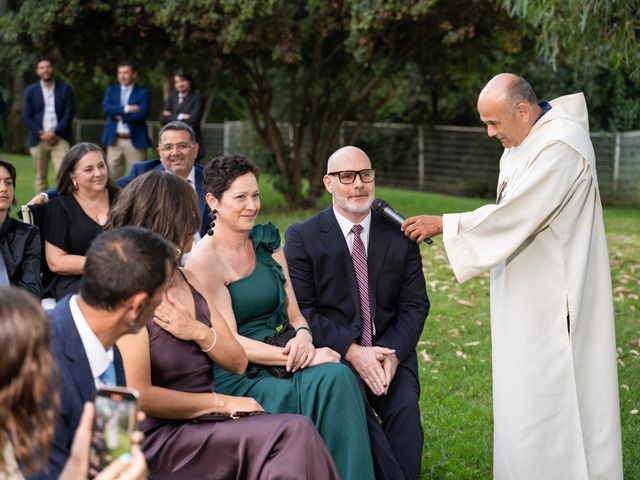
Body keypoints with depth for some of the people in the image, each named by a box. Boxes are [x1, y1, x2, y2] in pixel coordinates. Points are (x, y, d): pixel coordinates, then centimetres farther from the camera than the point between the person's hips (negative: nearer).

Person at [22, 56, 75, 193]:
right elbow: (26, 117, 4)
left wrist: (54, 133, -10)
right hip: (39, 139, 2)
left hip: (60, 138, -2)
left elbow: (69, 114, 0)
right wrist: (42, 134, -9)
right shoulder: (31, 90, 9)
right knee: (40, 177, 5)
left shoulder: (65, 89, 6)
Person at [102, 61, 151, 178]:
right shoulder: (111, 90, 13)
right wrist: (126, 109, -12)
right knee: (113, 175, 5)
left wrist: (121, 116, -9)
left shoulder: (143, 92, 2)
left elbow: (142, 113, -12)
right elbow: (106, 108, -4)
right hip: (114, 140, 3)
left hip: (135, 140, -3)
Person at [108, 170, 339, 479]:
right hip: (162, 437, -7)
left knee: (297, 433, -22)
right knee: (295, 433, -24)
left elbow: (238, 362, 11)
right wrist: (222, 403, -12)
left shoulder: (188, 281, 13)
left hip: (205, 425, 7)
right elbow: (139, 395, -16)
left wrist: (199, 332, -8)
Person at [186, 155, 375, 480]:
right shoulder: (203, 259, -8)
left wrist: (303, 335, -13)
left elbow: (294, 312, 12)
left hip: (281, 357, 5)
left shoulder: (267, 241, 12)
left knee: (336, 376, -27)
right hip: (237, 379, -5)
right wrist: (300, 358, -20)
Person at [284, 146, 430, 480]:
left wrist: (393, 353, -13)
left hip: (391, 351, 2)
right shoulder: (302, 237, 2)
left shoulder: (400, 235, 8)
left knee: (405, 406, -26)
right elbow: (302, 309, -5)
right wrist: (352, 352, -17)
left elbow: (415, 305, 6)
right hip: (333, 352, -2)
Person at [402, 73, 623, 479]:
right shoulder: (522, 143, 9)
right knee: (527, 395, 14)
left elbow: (513, 217, -22)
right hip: (529, 299, 10)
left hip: (553, 302, -10)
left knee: (547, 397, -4)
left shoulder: (560, 146, -21)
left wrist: (444, 225, -14)